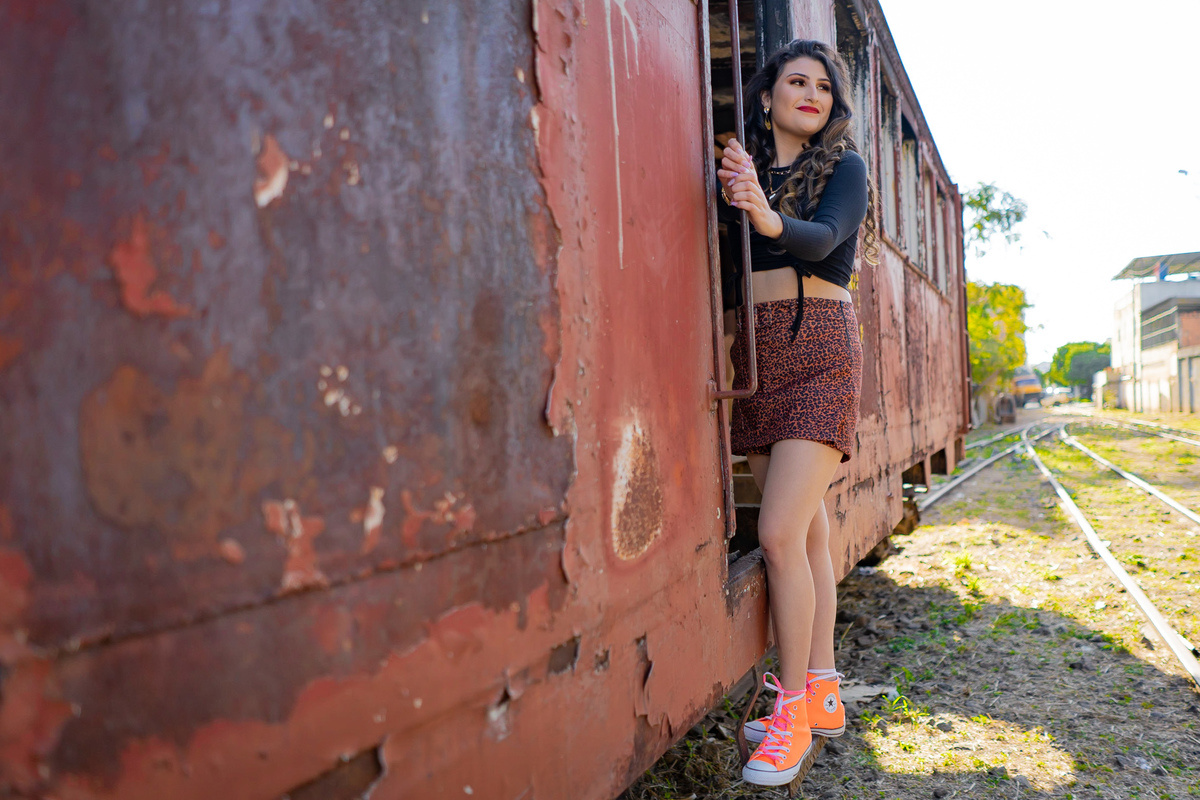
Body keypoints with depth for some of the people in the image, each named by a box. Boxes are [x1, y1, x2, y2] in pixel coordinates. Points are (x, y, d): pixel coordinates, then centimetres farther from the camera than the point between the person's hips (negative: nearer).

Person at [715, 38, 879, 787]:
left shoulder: (844, 166, 5)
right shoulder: (740, 171, 15)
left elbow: (824, 238, -17)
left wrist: (769, 218, -35)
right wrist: (737, 201, -9)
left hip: (818, 346, -4)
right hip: (753, 353, 4)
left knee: (781, 533, -14)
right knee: (808, 530, 9)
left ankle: (794, 711, 0)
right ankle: (822, 692, 19)